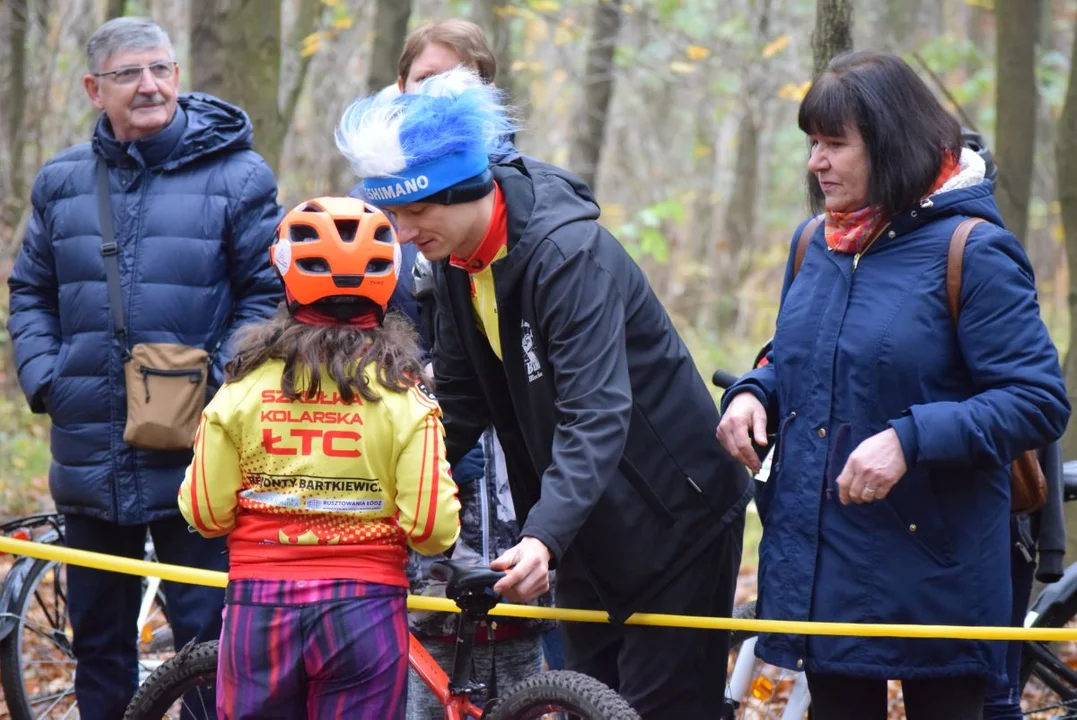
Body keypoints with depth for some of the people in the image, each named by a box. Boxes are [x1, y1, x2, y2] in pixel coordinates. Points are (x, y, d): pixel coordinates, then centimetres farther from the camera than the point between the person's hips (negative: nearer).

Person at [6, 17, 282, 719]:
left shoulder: (237, 175, -2)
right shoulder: (62, 181, 10)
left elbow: (270, 293, -1)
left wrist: (219, 380, -12)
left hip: (194, 458, -4)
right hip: (91, 462, 4)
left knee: (207, 637, -3)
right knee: (99, 638, 14)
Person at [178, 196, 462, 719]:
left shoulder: (243, 387, -3)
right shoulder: (402, 396, -7)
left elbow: (205, 514, -2)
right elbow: (433, 529, -11)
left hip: (259, 607, 1)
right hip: (365, 607, -1)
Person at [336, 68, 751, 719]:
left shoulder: (569, 251, -27)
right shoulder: (458, 259, -1)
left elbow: (595, 415, -36)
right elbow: (461, 403, 8)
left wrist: (544, 537, -48)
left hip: (673, 517, -8)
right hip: (586, 520, 8)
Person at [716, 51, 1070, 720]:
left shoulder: (973, 251, -12)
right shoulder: (815, 244, 9)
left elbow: (1040, 402, -15)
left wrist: (910, 439, -26)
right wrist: (753, 394, 0)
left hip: (930, 562, -6)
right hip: (818, 558, 6)